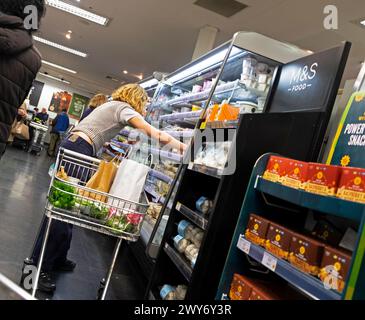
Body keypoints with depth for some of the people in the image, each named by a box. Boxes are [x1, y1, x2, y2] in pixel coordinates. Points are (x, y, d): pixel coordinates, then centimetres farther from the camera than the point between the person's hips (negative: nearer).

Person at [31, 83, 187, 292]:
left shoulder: (112, 105, 24)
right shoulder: (124, 108, -3)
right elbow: (151, 132, -15)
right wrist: (181, 147, -14)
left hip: (73, 145, 10)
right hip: (79, 150, -10)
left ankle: (57, 259, 22)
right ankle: (41, 267, -1)